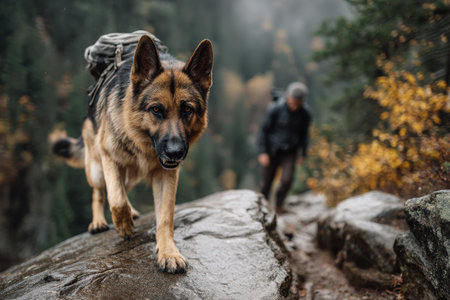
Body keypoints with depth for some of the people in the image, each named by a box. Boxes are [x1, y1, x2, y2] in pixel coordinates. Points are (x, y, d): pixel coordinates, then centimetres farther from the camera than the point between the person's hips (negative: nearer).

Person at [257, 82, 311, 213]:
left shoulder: (305, 114, -11)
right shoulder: (274, 109, -19)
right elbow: (263, 130, -11)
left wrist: (303, 153, 13)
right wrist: (262, 152, -15)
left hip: (290, 153, 1)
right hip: (272, 151, -1)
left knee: (287, 179, -16)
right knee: (267, 181, 8)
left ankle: (279, 202, 15)